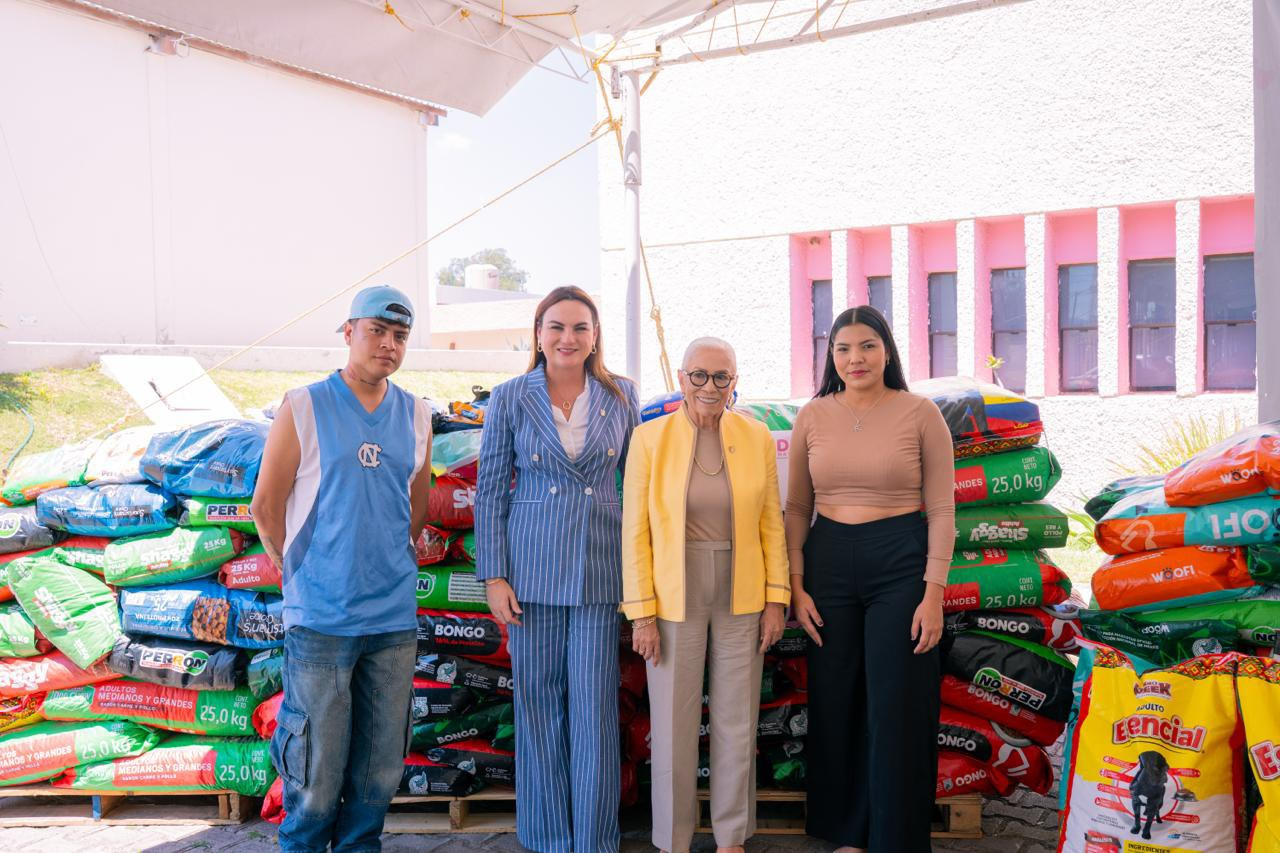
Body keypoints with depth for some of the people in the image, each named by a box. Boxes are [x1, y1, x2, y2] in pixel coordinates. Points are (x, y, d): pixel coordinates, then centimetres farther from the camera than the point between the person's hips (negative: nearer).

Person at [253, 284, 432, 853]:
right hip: (321, 615, -4)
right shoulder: (304, 407, -3)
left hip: (395, 616, 4)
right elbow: (267, 504, 1)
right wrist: (301, 572, 4)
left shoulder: (416, 415, 9)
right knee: (318, 769, 2)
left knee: (382, 765, 11)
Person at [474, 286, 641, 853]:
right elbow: (490, 492, 2)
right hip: (532, 569, 0)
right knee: (538, 706, 6)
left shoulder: (621, 397, 4)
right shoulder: (509, 400, 0)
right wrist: (494, 576, -3)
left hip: (600, 568, 1)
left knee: (595, 708, 3)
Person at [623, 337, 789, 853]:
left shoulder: (756, 437, 1)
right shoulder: (650, 438, -6)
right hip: (675, 599, -2)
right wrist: (641, 612, -8)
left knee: (737, 724, 10)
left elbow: (772, 523, 4)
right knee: (673, 727, 6)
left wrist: (776, 598, 0)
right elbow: (635, 530, -5)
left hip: (741, 599, 2)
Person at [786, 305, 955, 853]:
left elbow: (941, 510, -4)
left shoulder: (920, 413, -4)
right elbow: (797, 507, 7)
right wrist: (796, 586, 1)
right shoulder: (812, 416, 4)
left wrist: (934, 593, -9)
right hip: (829, 561, 3)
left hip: (901, 562, -3)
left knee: (897, 708, 2)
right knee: (835, 702, 10)